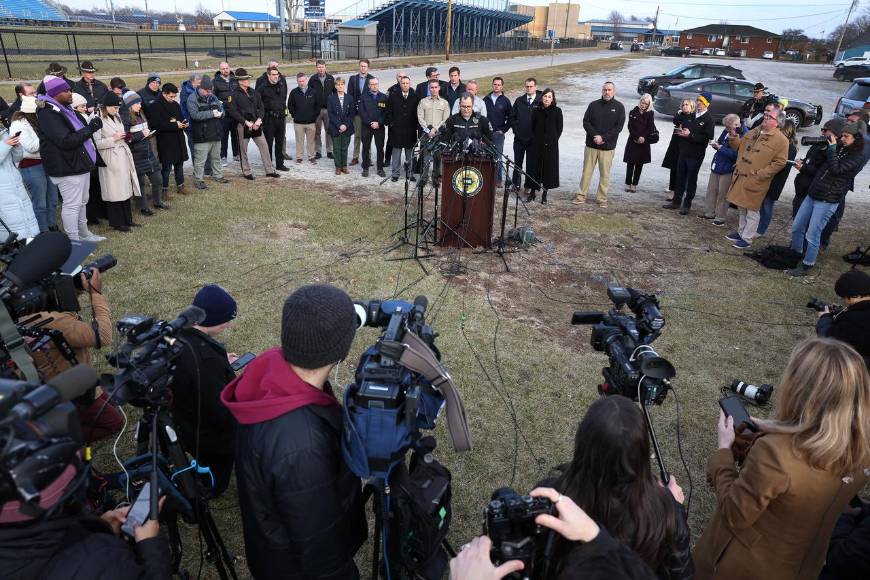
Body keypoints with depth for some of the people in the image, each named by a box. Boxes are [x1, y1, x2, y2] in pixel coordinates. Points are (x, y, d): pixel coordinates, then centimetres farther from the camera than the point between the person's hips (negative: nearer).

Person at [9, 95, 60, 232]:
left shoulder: (37, 121, 12)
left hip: (46, 163, 8)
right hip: (31, 167, -8)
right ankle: (43, 232, 7)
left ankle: (51, 228, 26)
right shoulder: (19, 125, -12)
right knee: (40, 203, -2)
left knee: (52, 200, 14)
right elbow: (31, 147, -18)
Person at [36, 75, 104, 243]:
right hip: (67, 168, -10)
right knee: (72, 205, -3)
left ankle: (83, 234, 33)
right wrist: (90, 129, -19)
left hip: (79, 164, 10)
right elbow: (66, 141, -24)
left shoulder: (65, 109, 12)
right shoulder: (48, 113, -18)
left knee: (81, 202, 19)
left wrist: (91, 126, 4)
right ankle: (73, 241, 5)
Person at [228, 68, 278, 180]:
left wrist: (259, 120, -6)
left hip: (256, 125, 5)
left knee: (264, 146, 2)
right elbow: (233, 111, -11)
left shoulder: (254, 93, 10)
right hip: (242, 125, -4)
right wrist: (246, 122, -16)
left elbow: (261, 107, 10)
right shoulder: (235, 95, -6)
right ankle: (246, 172, 16)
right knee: (243, 150, 4)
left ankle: (269, 170, 9)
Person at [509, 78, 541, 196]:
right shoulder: (519, 101, 7)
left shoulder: (541, 102, -5)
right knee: (517, 163, 9)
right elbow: (512, 116, 11)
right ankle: (515, 185, 19)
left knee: (530, 163, 5)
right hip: (519, 138, 3)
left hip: (533, 139, -3)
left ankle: (528, 187, 12)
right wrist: (516, 129, 1)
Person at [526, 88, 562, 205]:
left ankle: (544, 194, 12)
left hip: (551, 146, -1)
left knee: (548, 168, 3)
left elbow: (559, 129, 3)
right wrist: (535, 139, 2)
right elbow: (532, 127, 8)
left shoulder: (557, 111, -1)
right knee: (534, 167, 4)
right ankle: (532, 193, 15)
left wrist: (552, 140, 0)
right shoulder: (536, 110, 3)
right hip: (537, 144, 2)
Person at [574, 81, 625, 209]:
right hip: (591, 145, 1)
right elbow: (586, 122, 1)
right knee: (586, 171, 4)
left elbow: (619, 127, -5)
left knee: (604, 174, 2)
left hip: (608, 147, -1)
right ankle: (581, 196, 12)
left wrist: (603, 137, -15)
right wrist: (595, 135, -13)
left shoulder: (619, 107, 1)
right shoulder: (593, 105, 5)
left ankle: (602, 198, 10)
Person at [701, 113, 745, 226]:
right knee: (711, 190, 15)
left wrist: (720, 147, -21)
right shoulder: (726, 131, 2)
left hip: (727, 169, -8)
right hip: (716, 166, 8)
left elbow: (734, 154, -25)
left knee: (722, 194, 1)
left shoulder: (742, 136, -21)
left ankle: (720, 218, 13)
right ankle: (710, 213, 30)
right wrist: (715, 144, -3)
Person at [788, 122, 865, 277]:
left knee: (812, 235, -6)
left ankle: (806, 266, 6)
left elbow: (836, 169, -20)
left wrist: (832, 148, -12)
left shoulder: (858, 157, -8)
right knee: (797, 227, 12)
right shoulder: (840, 150, 14)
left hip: (828, 200, -7)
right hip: (813, 194, 7)